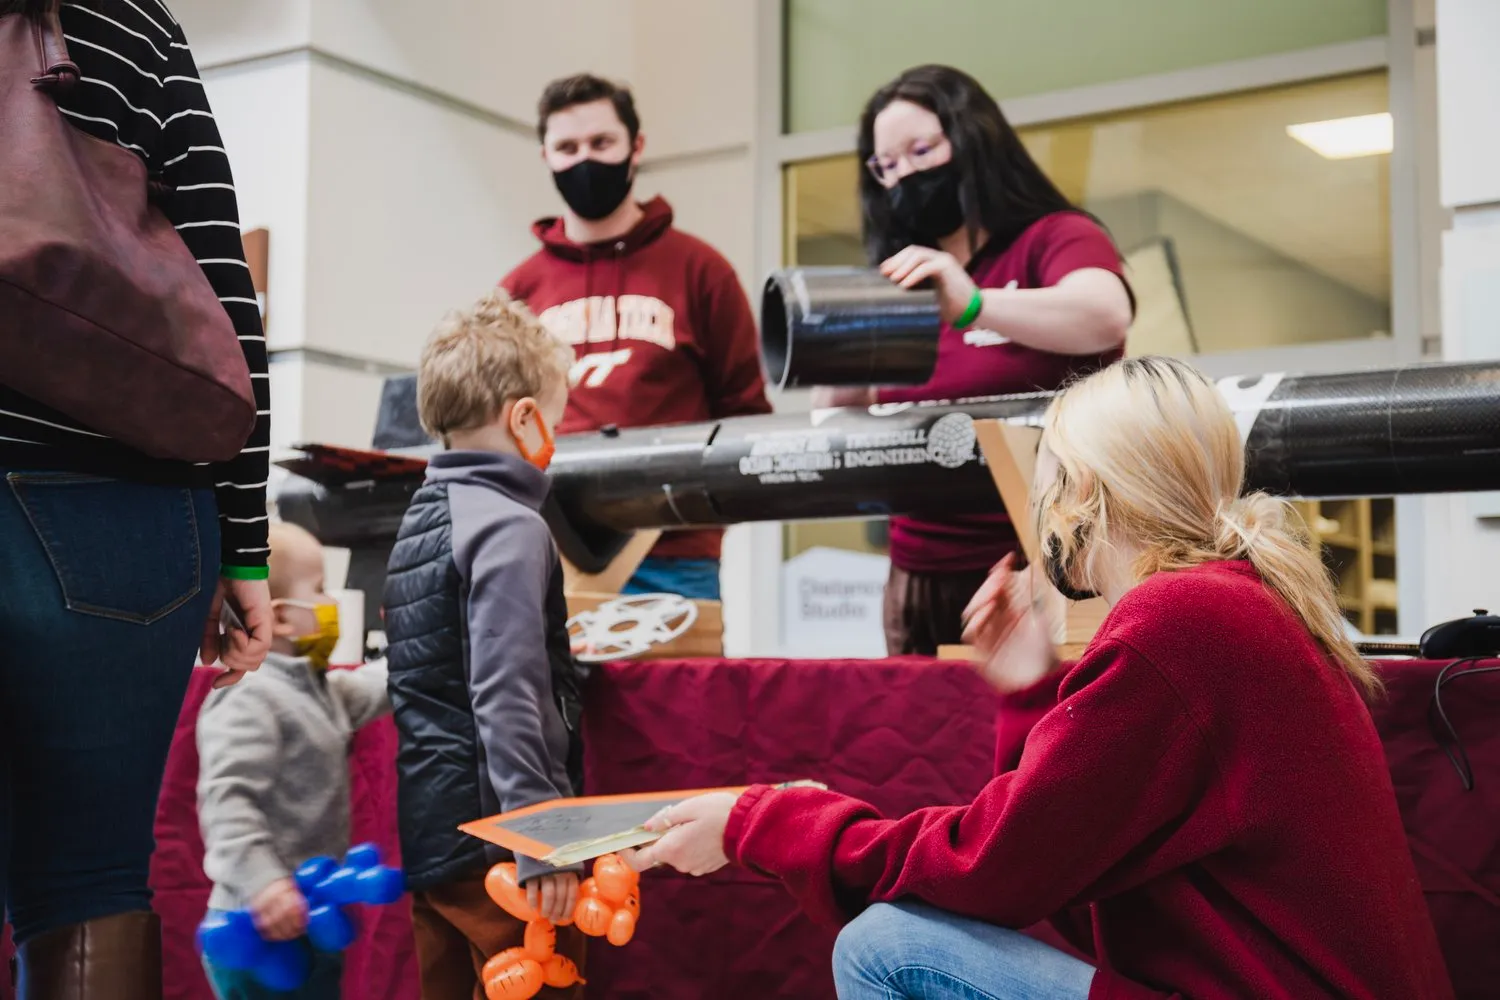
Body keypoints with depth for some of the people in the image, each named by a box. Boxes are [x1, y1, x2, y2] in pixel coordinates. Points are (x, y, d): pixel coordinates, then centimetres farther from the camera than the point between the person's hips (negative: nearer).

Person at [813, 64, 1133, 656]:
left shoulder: (1054, 238, -1)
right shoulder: (898, 287, 12)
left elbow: (1106, 317, -23)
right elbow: (839, 423, 7)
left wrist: (973, 305, -37)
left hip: (1039, 570, -4)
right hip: (919, 578, 5)